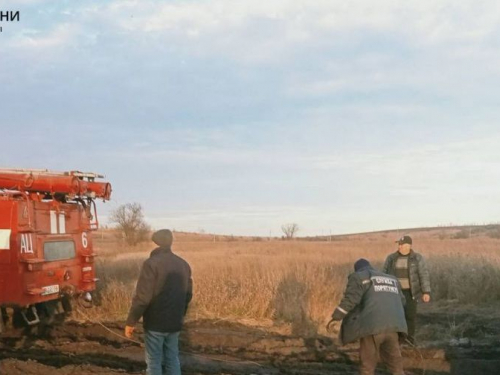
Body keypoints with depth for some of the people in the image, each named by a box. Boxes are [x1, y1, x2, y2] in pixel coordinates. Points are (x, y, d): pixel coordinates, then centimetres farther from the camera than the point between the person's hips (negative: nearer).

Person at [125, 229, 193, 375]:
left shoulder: (151, 263, -14)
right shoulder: (183, 264, 8)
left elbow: (142, 296, -17)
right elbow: (188, 295, 13)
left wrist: (131, 321, -10)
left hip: (155, 322, -6)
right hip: (174, 323, 6)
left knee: (154, 361, 3)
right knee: (172, 359, 13)